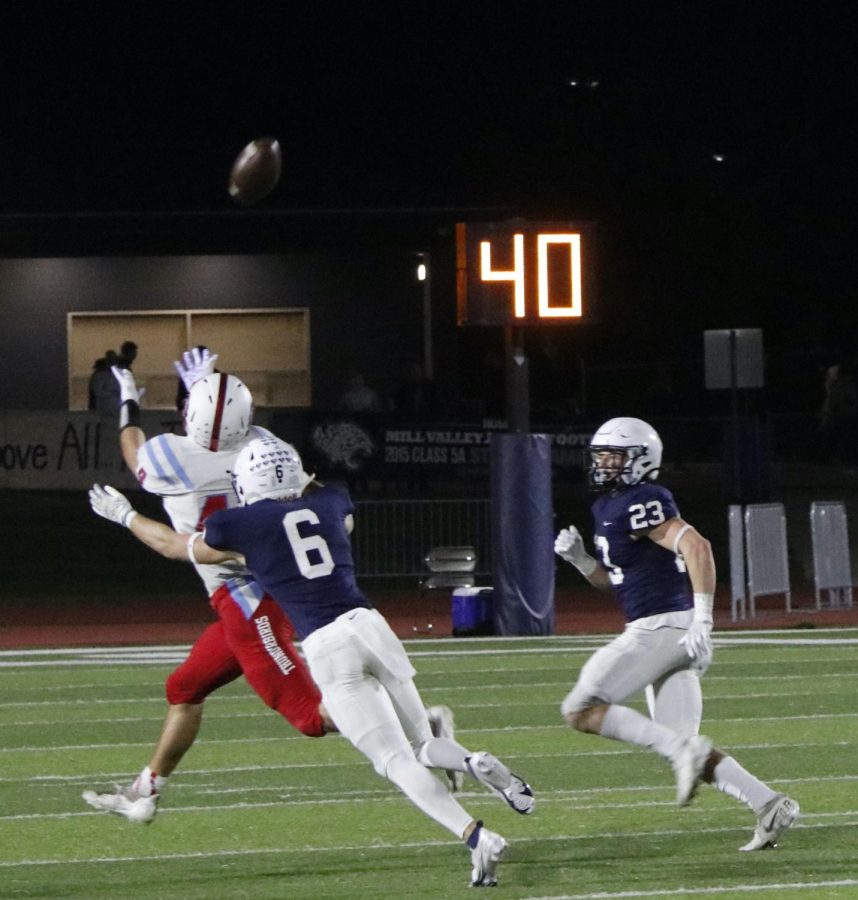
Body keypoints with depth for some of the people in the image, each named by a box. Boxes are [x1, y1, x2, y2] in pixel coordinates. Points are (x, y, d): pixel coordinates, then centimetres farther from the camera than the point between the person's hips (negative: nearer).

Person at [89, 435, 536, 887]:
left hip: (325, 647, -4)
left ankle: (477, 837, -23)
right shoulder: (330, 504, 15)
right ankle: (475, 763, -17)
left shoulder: (240, 526, 5)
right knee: (421, 745, 18)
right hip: (366, 625, 4)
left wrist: (124, 515, 39)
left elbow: (175, 546, 23)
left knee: (396, 760, -4)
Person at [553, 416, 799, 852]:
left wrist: (702, 620, -28)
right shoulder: (610, 507, 19)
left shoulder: (639, 504, -12)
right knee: (682, 746, 7)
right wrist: (578, 558, 10)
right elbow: (613, 579, 29)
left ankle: (683, 749, -18)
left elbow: (696, 547, -24)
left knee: (581, 709, -10)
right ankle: (769, 804, 0)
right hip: (658, 632, 10)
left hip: (662, 628, -10)